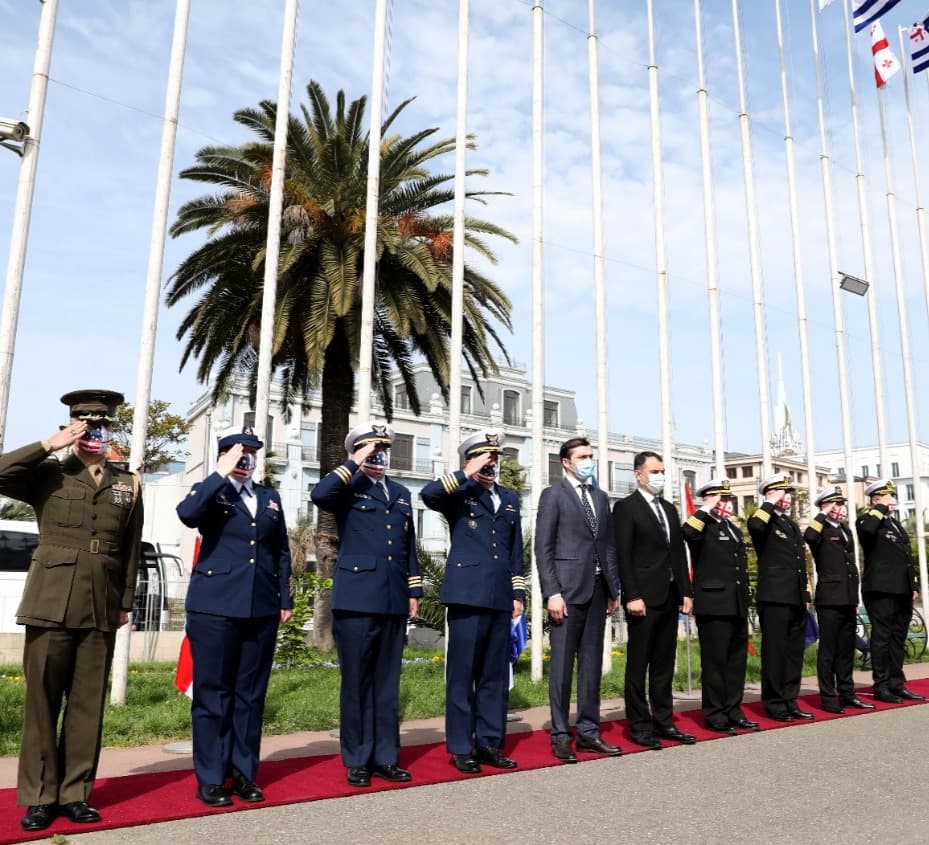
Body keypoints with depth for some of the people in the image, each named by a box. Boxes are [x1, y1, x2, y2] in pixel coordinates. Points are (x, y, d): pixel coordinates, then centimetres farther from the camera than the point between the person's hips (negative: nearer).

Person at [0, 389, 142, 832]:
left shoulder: (127, 484, 11)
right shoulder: (48, 474, 4)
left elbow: (131, 549, 12)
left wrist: (125, 603, 10)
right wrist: (49, 445, -11)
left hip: (100, 608, 2)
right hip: (51, 603, -2)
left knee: (88, 703, 7)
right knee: (42, 699, 3)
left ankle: (74, 793, 18)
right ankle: (39, 797, 14)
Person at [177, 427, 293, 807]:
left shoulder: (270, 497, 15)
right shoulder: (210, 491, 3)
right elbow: (187, 514, -21)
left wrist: (285, 600, 12)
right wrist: (221, 475, -15)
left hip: (261, 608, 4)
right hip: (215, 606, -4)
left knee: (251, 693, 9)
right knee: (212, 693, 3)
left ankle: (244, 773, 20)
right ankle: (211, 778, 13)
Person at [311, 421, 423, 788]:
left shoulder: (401, 493, 17)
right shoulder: (349, 488, 0)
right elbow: (318, 495, -23)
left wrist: (414, 590, 15)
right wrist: (353, 466, -16)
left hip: (393, 602, 5)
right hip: (356, 599, -5)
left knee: (388, 682, 11)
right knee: (356, 681, 3)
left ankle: (385, 757, 20)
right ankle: (357, 761, 14)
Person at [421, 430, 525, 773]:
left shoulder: (510, 499, 18)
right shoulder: (458, 493, 2)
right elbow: (428, 494, -21)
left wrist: (518, 594, 14)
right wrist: (468, 475, -14)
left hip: (500, 598, 5)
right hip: (467, 594, -5)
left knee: (495, 674, 9)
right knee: (462, 672, -1)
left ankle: (489, 743, 19)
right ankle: (461, 748, 9)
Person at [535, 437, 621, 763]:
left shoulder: (601, 497, 17)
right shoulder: (553, 495, -1)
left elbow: (608, 546, 17)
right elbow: (543, 549, -7)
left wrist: (613, 589, 10)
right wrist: (552, 593, -14)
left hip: (597, 590, 6)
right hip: (568, 589, -6)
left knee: (592, 662, 9)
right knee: (562, 664, 0)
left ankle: (588, 732, 18)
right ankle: (561, 736, 8)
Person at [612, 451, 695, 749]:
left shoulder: (669, 509, 17)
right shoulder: (626, 507, -5)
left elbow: (679, 553, 17)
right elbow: (623, 555, -11)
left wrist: (686, 591, 10)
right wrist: (632, 597, -17)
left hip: (670, 598, 7)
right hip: (644, 598, -7)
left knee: (664, 664, 12)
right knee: (638, 664, 1)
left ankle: (663, 721, 20)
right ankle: (639, 725, 9)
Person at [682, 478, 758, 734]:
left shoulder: (733, 528, 18)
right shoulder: (703, 526, -6)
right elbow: (688, 533, -32)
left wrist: (745, 602, 21)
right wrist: (706, 510, -21)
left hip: (737, 607, 8)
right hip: (713, 605, -8)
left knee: (737, 660, 13)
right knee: (715, 661, -1)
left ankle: (733, 711, 23)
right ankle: (715, 715, 8)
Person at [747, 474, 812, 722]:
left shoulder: (792, 525, 20)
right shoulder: (765, 520, -5)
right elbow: (754, 525, -32)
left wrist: (806, 595, 21)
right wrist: (771, 504, -18)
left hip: (796, 599, 8)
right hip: (774, 598, -8)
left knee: (795, 652, 12)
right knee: (775, 652, -1)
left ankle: (789, 701, 21)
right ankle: (774, 704, 8)